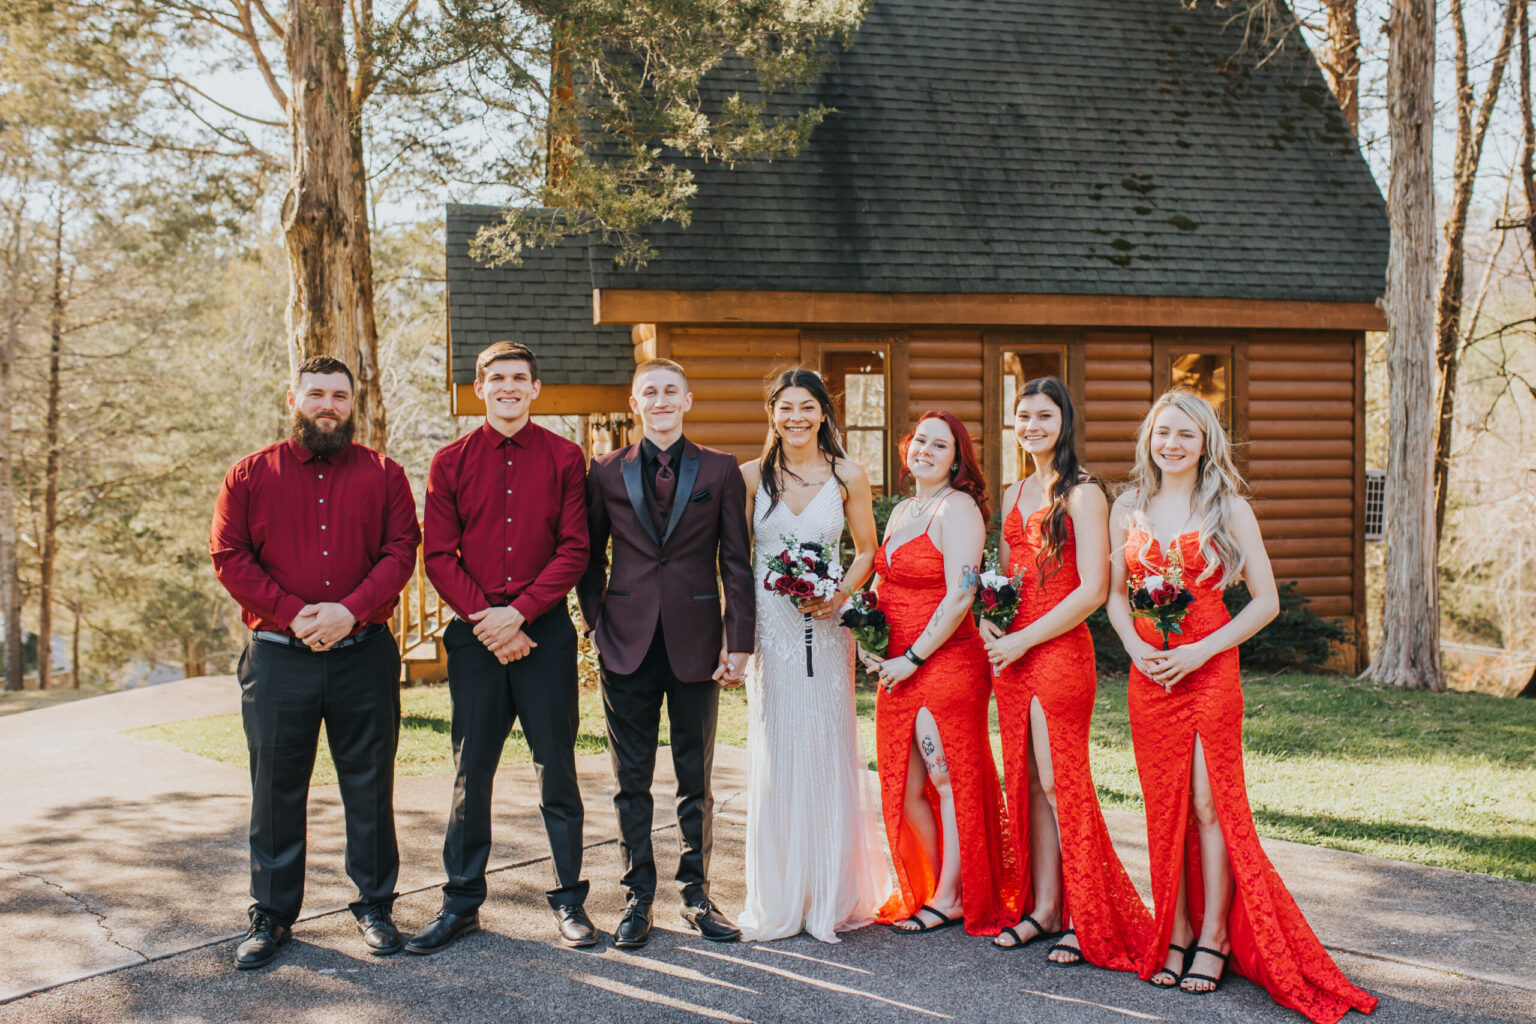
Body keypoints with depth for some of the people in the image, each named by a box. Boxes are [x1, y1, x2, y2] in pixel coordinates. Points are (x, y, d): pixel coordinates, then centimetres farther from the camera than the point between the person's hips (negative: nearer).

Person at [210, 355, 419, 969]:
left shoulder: (382, 475, 8)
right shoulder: (251, 476, 7)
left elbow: (400, 551, -2)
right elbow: (229, 558, 0)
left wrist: (349, 611, -16)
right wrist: (294, 614, -12)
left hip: (364, 654, 0)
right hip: (277, 658, 0)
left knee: (370, 786, 7)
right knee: (276, 789, 7)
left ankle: (374, 906, 21)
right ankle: (272, 917, 20)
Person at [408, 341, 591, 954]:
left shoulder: (564, 459, 4)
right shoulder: (452, 462, 7)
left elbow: (574, 549, -2)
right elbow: (439, 556, 3)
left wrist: (518, 612, -11)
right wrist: (485, 618, -8)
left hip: (545, 628, -1)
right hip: (476, 634, 1)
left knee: (556, 767, 5)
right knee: (471, 771, 6)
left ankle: (569, 899, 17)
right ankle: (462, 903, 17)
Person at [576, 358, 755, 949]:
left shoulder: (720, 471, 3)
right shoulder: (607, 472, 6)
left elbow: (737, 563, 1)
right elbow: (591, 556, 10)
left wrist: (739, 642, -4)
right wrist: (597, 624, 0)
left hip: (696, 644, 0)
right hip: (628, 647, 1)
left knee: (696, 780, 9)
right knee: (631, 781, 7)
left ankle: (696, 894, 21)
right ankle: (638, 896, 19)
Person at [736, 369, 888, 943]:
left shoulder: (848, 477, 3)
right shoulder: (752, 476, 2)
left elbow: (867, 551, 10)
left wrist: (842, 593, -8)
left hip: (826, 630, 0)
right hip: (768, 629, 0)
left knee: (830, 758, 3)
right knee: (773, 760, 3)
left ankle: (833, 896, 17)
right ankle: (777, 901, 15)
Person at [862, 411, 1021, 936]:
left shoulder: (957, 508, -10)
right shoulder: (901, 512, 15)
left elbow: (960, 596, -18)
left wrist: (912, 658, -15)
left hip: (945, 663, -8)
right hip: (898, 670, 8)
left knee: (950, 780, 3)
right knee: (904, 789, 10)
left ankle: (951, 898, 17)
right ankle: (928, 888, 26)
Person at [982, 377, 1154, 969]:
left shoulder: (1082, 494, -9)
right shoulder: (1014, 495, 15)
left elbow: (1093, 590, -15)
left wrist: (1022, 641, -14)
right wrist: (989, 626, 2)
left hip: (1060, 651, -7)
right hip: (1012, 655, 7)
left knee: (1061, 782, -4)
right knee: (1028, 781, 9)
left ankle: (1089, 923, 6)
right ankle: (1043, 909, 18)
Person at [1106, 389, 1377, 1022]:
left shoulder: (1228, 508, -2)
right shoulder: (1128, 509, 8)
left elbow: (1266, 600, -3)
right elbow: (1116, 594, 14)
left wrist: (1201, 650, -13)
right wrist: (1134, 645, -6)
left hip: (1210, 671, -3)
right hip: (1148, 676, 3)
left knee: (1210, 803, -2)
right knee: (1165, 805, 7)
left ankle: (1214, 937, 9)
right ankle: (1175, 935, 16)